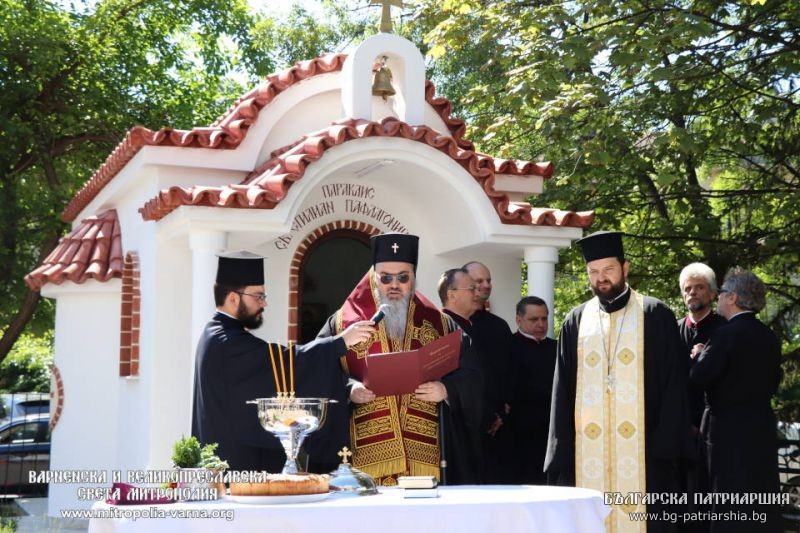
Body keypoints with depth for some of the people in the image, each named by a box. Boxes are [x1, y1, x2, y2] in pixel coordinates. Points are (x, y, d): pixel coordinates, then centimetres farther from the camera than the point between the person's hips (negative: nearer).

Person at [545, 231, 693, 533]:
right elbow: (563, 391, 11)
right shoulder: (576, 322, 11)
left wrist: (665, 447, -9)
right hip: (588, 449, 3)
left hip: (642, 447, -2)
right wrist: (562, 455, 3)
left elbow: (674, 383, 0)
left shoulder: (655, 316, 3)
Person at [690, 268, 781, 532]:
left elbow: (699, 379, -19)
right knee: (762, 499, 14)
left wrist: (700, 356, -2)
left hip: (731, 431, -7)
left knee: (734, 510, -2)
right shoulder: (769, 337, 6)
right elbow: (772, 383, 14)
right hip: (762, 428, 7)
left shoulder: (727, 334, -16)